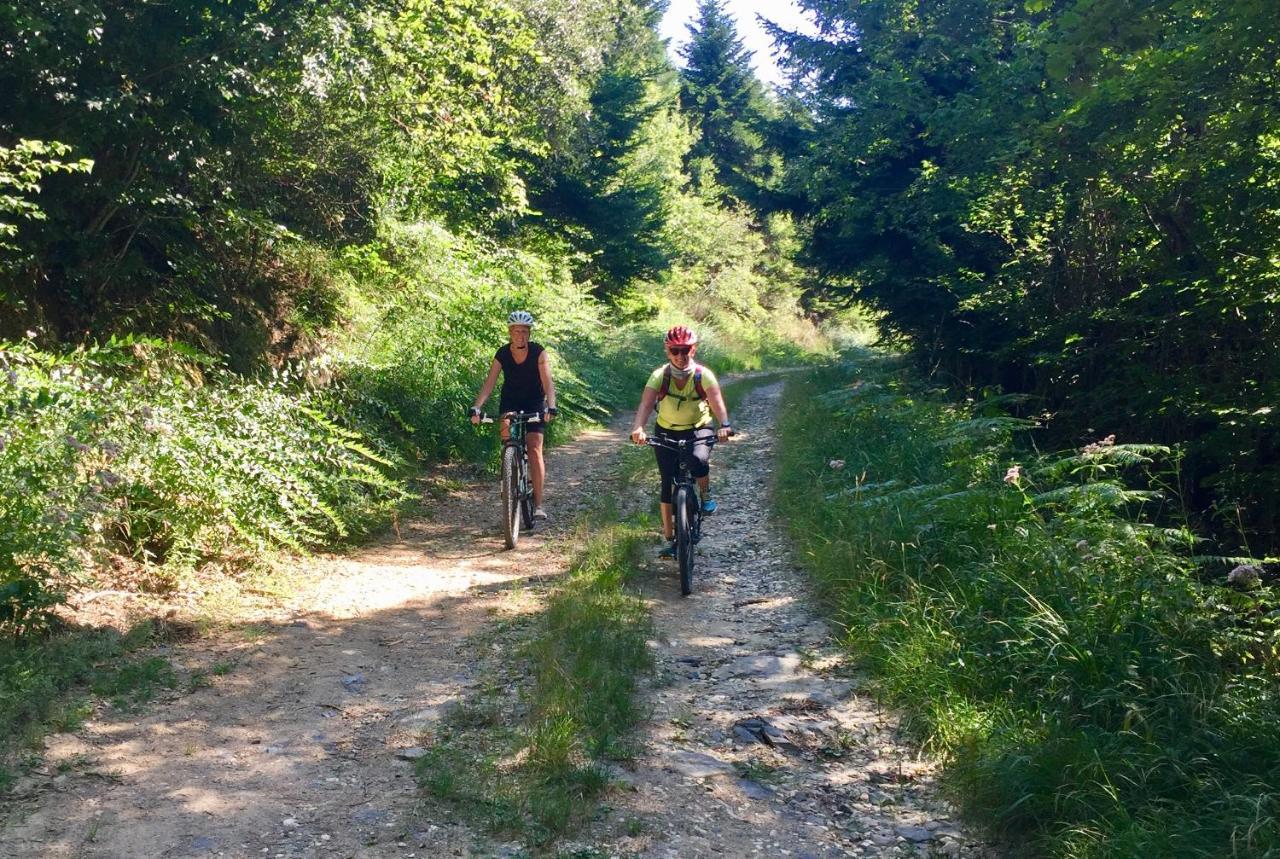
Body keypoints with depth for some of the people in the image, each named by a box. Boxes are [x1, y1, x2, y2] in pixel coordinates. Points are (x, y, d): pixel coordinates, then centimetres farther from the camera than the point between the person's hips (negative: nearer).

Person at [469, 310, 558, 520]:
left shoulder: (538, 352, -18)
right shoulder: (502, 354, -13)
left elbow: (547, 382, -25)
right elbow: (489, 383, -19)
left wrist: (551, 407, -42)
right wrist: (476, 408, -33)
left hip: (534, 402, -2)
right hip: (510, 402, 2)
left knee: (535, 449, -14)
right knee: (505, 428, -32)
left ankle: (538, 504, -12)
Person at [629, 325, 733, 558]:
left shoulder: (703, 375, -18)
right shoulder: (659, 376, -16)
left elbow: (716, 401, -32)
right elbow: (646, 404, -29)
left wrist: (724, 425, -51)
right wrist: (638, 428, -48)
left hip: (698, 430, -1)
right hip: (666, 432, 2)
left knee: (699, 460, -33)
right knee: (667, 482, -3)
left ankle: (706, 494, 0)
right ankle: (669, 539, 5)